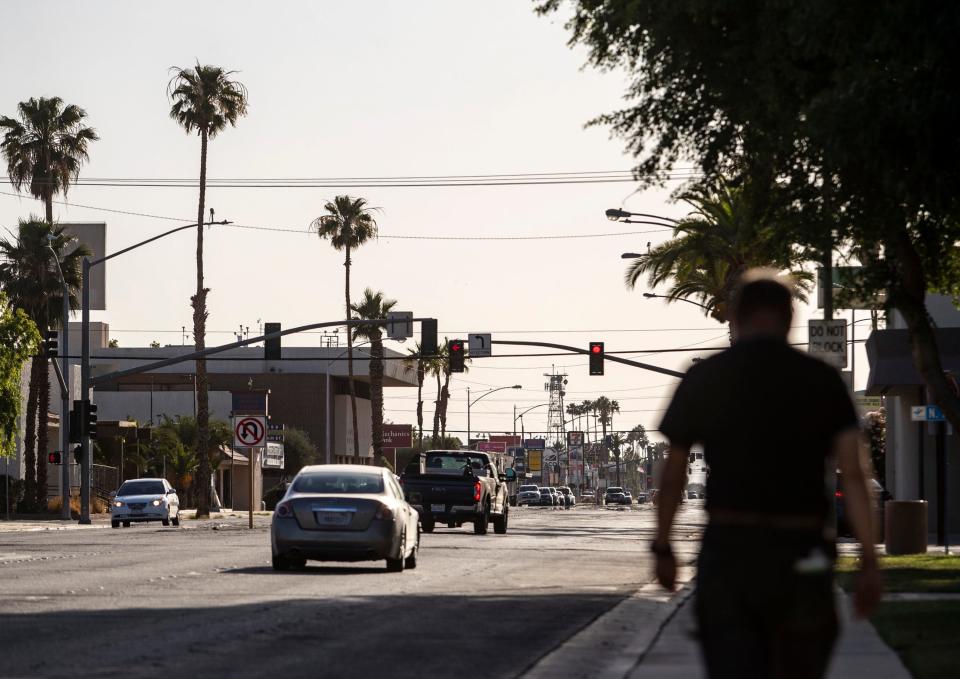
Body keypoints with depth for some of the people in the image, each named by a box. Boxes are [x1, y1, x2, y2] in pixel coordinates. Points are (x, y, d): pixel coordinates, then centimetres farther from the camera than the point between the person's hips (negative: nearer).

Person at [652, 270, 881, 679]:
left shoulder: (703, 380, 2)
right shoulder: (822, 380, 1)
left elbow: (673, 475, 6)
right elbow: (853, 474, -5)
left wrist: (662, 548, 17)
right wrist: (868, 560, -4)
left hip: (728, 550, -1)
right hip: (802, 550, 1)